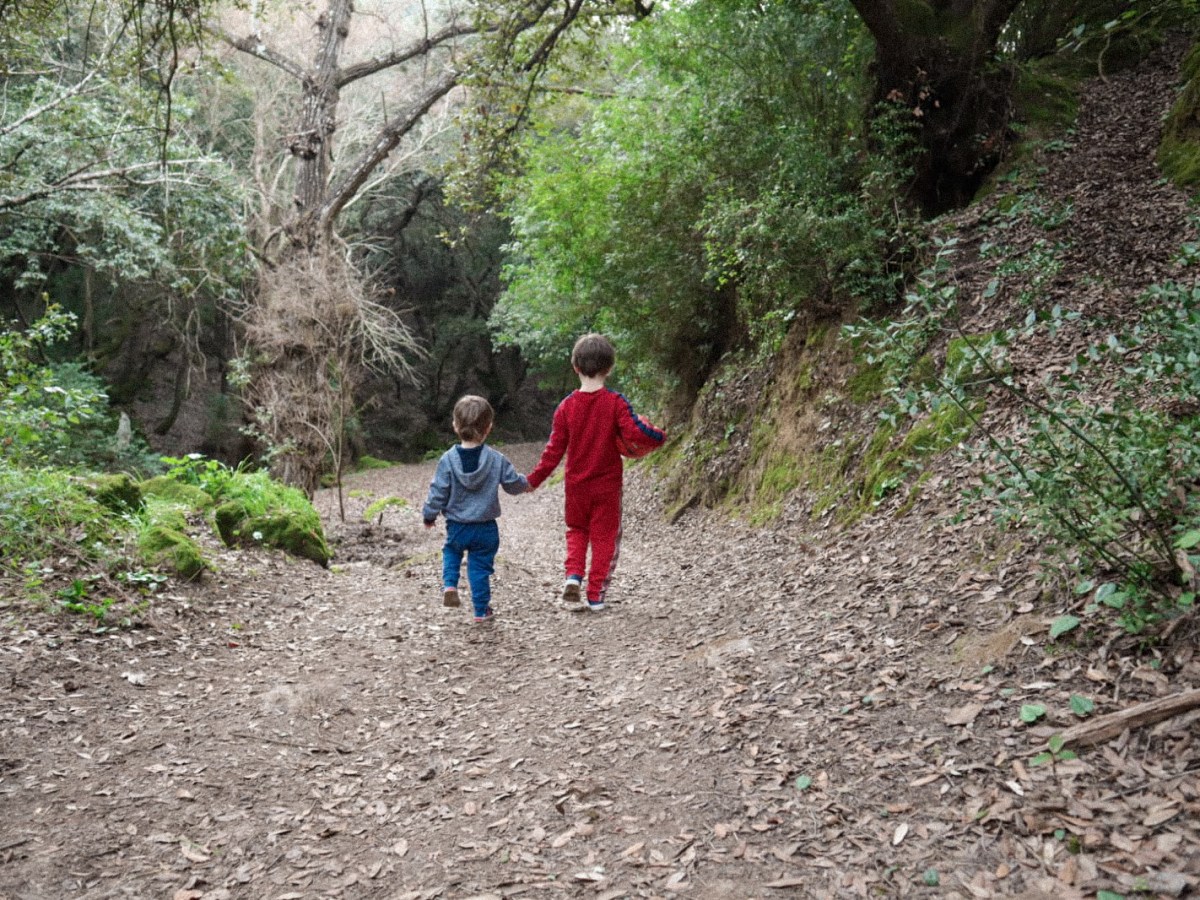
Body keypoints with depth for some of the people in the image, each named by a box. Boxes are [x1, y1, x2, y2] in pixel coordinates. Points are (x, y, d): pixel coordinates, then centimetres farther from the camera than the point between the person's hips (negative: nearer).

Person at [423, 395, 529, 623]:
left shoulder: (448, 459, -11)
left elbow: (438, 492, -7)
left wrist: (429, 515, 9)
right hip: (486, 528, 0)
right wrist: (526, 483, 23)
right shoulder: (496, 459, -10)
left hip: (456, 526, 0)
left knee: (451, 552, 27)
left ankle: (449, 585, 5)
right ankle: (481, 610, 16)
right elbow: (514, 483, 0)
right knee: (480, 567, 11)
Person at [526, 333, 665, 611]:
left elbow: (555, 448, -4)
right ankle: (596, 594, 10)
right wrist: (659, 437, -1)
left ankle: (573, 575, -1)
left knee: (576, 530, 21)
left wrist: (534, 480, 3)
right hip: (607, 484, -2)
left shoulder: (567, 406, -5)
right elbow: (633, 432, -21)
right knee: (605, 536, 9)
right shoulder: (615, 402, -11)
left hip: (576, 484, 2)